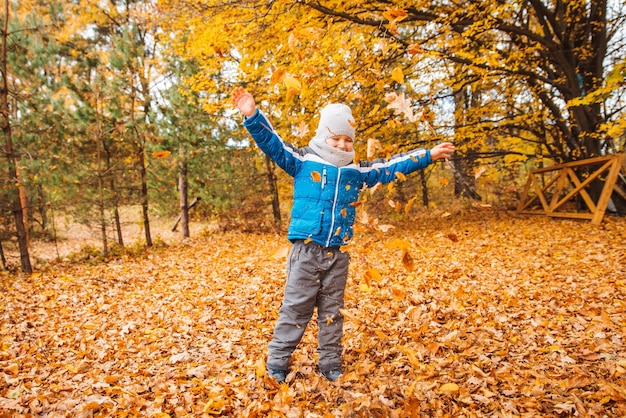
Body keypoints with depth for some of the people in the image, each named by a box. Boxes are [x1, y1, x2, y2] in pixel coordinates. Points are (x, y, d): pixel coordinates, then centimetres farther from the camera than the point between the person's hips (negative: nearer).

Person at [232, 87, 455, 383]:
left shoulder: (358, 171, 10)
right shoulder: (303, 161, 0)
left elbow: (392, 167, 17)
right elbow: (273, 143, -6)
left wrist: (427, 156, 19)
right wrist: (253, 116, -19)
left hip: (338, 254, 4)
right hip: (306, 251, -3)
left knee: (332, 311, 13)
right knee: (295, 308, 3)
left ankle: (330, 364, 27)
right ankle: (276, 362, 18)